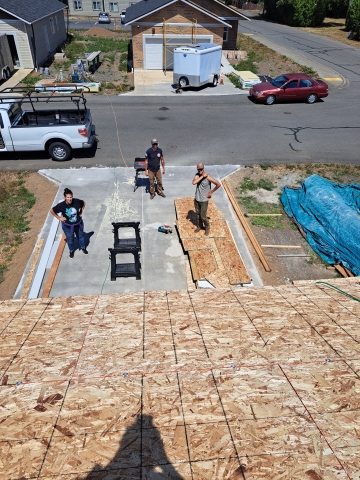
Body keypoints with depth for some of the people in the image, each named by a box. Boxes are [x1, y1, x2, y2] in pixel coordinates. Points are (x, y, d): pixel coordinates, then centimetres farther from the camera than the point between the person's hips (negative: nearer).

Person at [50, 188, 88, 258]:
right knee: (70, 239, 19)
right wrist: (59, 218, -11)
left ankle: (83, 247, 53)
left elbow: (83, 203, 1)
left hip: (78, 224, 2)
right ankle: (72, 250, 47)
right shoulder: (61, 205, -25)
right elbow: (52, 211, -11)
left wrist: (81, 212, -1)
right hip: (67, 226, -2)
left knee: (81, 236, 25)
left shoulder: (76, 201, -21)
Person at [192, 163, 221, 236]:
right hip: (197, 199, 5)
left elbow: (218, 184, -14)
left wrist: (211, 192, -8)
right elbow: (194, 182, -25)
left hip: (204, 200, -5)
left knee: (203, 216, 1)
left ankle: (207, 228, 26)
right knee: (198, 214, 18)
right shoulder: (197, 175, -4)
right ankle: (200, 226, 40)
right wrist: (202, 176, -26)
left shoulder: (208, 177, -19)